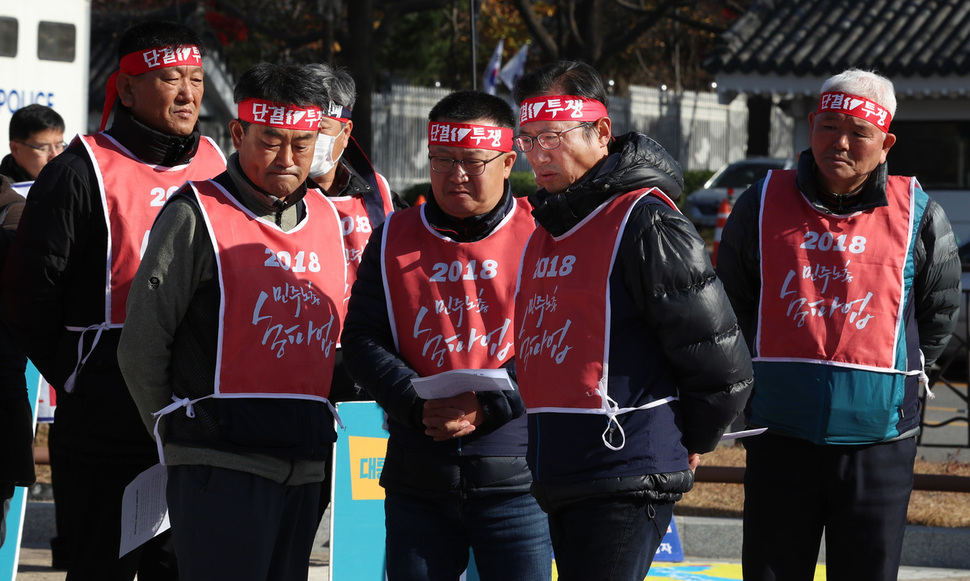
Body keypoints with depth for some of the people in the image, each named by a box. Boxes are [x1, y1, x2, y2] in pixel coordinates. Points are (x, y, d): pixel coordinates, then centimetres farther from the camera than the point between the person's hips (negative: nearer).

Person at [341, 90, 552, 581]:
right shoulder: (394, 239, 9)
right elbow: (362, 341, 4)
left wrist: (486, 407, -17)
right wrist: (420, 405, -12)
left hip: (515, 480, -3)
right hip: (416, 480, 3)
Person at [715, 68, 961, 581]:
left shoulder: (917, 216, 0)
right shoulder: (762, 205, 2)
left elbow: (939, 316, 12)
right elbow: (732, 304, 16)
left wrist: (896, 379, 9)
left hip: (878, 442, -1)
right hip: (780, 438, 1)